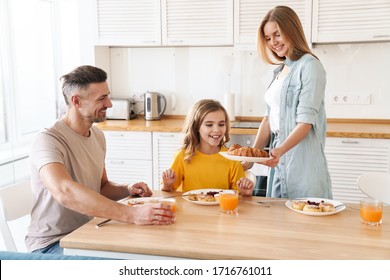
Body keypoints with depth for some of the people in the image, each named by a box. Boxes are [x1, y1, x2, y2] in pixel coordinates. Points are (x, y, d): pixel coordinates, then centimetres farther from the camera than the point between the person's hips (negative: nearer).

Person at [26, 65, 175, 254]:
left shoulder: (97, 136, 8)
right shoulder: (48, 141, -20)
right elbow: (64, 192, -39)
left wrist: (127, 190, -4)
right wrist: (132, 214, -44)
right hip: (52, 244, -7)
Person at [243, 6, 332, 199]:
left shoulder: (310, 66, -9)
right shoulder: (280, 71, 15)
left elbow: (306, 121, -16)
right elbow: (269, 118, 12)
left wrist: (280, 150, -29)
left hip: (303, 160, -8)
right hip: (280, 159, 8)